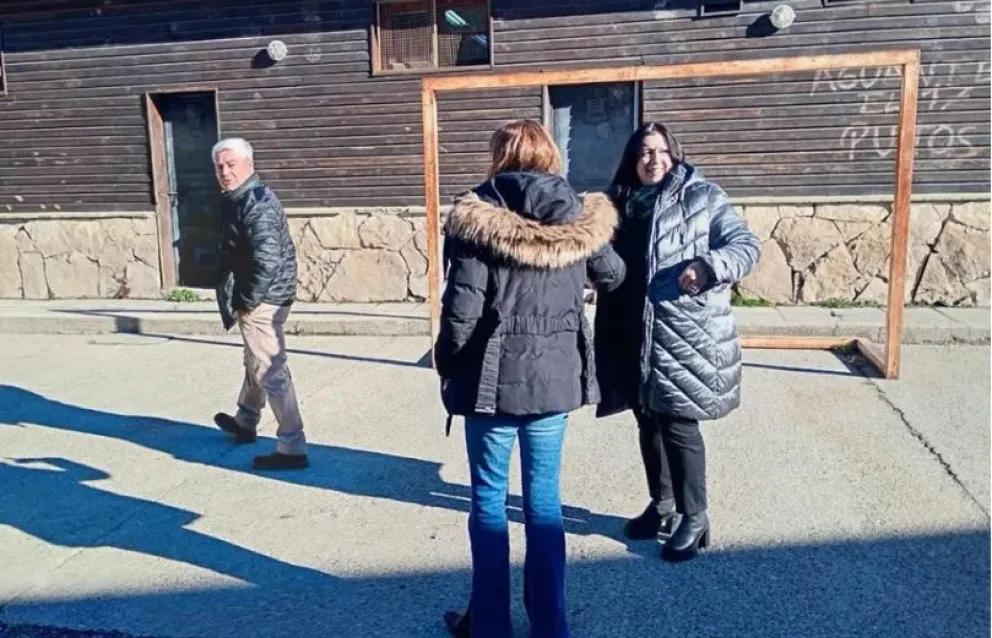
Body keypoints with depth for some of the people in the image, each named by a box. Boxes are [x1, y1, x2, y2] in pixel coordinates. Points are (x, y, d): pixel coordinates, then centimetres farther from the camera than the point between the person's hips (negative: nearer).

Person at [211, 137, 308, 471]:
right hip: (262, 298, 11)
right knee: (256, 363, 26)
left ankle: (292, 448, 1)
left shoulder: (255, 203, -20)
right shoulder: (244, 198, 14)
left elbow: (268, 260, -30)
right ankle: (245, 422, 47)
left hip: (261, 301, -11)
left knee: (270, 372, -6)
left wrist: (247, 301, -21)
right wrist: (244, 299, 15)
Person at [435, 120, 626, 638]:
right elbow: (613, 277, 17)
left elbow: (462, 308, -15)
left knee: (489, 499, 10)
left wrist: (446, 364, 1)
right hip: (557, 375, 4)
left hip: (495, 377, -3)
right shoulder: (580, 218, 1)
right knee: (544, 497, 15)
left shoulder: (477, 218, -11)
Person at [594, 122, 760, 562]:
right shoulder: (621, 202, 12)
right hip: (634, 334, 6)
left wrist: (708, 267, -24)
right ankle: (661, 504, 32)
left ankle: (694, 518, 14)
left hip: (684, 333, -5)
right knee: (648, 422, 15)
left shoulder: (703, 196, -3)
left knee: (678, 424, -3)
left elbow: (746, 246, -8)